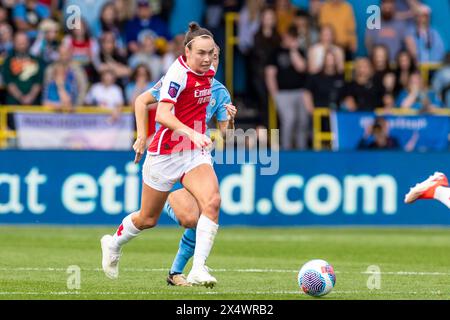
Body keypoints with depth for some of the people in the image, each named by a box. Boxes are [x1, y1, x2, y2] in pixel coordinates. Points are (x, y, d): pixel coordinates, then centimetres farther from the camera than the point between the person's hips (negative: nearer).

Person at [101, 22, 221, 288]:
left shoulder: (208, 73, 4)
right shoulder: (178, 74, -20)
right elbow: (162, 114, -31)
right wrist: (192, 133, -42)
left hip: (196, 151, 6)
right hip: (167, 153, -5)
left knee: (212, 201, -22)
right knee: (148, 219, 11)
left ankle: (198, 270, -24)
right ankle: (114, 244, 43)